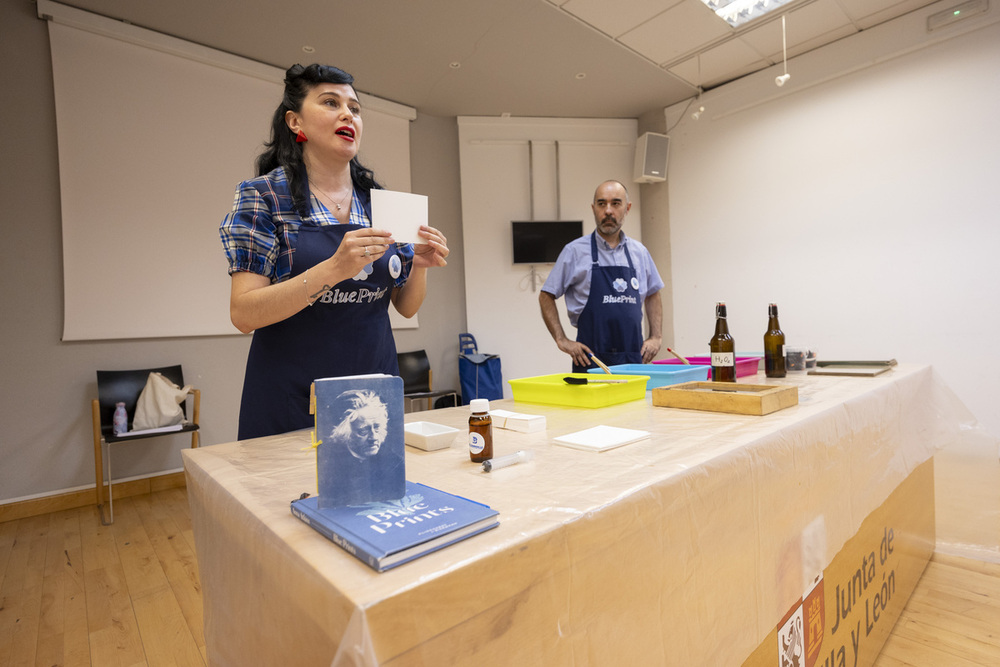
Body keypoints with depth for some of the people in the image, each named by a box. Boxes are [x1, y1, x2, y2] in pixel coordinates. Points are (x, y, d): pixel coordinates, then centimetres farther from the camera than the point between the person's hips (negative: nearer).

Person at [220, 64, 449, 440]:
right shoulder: (263, 196, -5)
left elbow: (405, 307, 7)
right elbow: (243, 315, -14)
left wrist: (419, 266, -13)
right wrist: (334, 269, -27)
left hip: (374, 391, 4)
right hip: (291, 401, -3)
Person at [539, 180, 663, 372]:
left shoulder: (639, 252, 10)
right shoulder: (575, 251, -2)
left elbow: (652, 295, 22)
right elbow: (546, 296, 0)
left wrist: (656, 337, 11)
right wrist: (562, 340, -6)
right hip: (591, 359, -3)